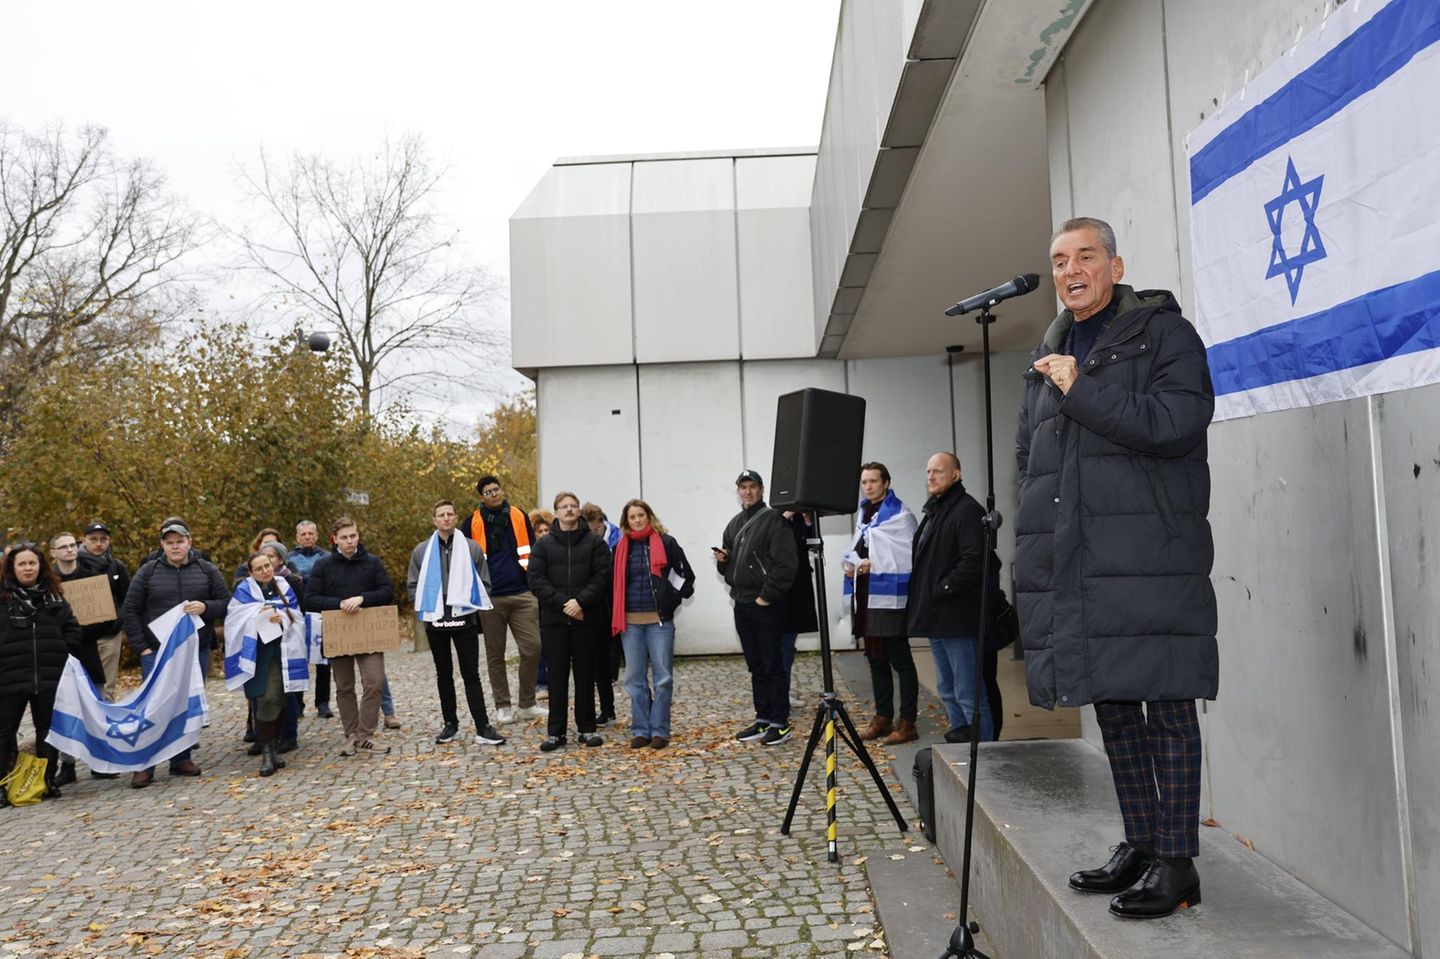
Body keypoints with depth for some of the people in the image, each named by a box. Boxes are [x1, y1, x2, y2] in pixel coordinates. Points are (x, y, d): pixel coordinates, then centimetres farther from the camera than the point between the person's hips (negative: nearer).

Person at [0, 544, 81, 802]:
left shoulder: (54, 597, 10)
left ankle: (47, 781, 20)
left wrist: (62, 659, 1)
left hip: (50, 678, 3)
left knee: (48, 730, 10)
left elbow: (72, 632, 11)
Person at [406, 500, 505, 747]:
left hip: (464, 618, -2)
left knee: (471, 674, -2)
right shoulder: (422, 550, 5)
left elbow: (483, 582, 3)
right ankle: (450, 724, 22)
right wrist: (425, 607, -1)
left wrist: (471, 606, -5)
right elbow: (413, 584, 9)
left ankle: (482, 727, -1)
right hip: (435, 621, 2)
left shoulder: (471, 547, 1)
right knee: (444, 674, 12)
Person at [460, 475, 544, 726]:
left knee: (532, 648, -4)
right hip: (490, 598, -1)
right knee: (495, 654, 7)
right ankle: (503, 706, 18)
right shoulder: (472, 523, 4)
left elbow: (533, 551, 16)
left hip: (522, 595, 1)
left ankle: (528, 703, 11)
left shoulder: (519, 517, 9)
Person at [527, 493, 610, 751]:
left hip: (586, 619, -1)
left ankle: (587, 729, 15)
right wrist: (563, 603, -14)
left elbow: (602, 576, -5)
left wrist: (581, 601, -18)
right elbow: (536, 580, -2)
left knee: (585, 675, 6)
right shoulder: (543, 545, 7)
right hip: (554, 620, 1)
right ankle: (555, 732, 12)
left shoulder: (595, 543, 4)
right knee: (557, 676, 5)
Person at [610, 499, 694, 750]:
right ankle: (640, 730, 16)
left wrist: (672, 601, -4)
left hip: (660, 620, -3)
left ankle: (660, 730, 10)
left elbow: (685, 575, 2)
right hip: (630, 622, 3)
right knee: (635, 677, 7)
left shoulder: (666, 543, -1)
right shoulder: (621, 548, 9)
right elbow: (614, 584, 15)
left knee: (662, 676, 2)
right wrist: (616, 619, 8)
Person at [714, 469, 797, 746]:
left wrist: (768, 595, -18)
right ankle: (763, 719, 20)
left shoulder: (774, 520, -7)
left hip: (766, 604, -7)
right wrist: (723, 560, 0)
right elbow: (727, 567, 22)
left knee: (772, 664, -2)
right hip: (741, 604, 7)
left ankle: (780, 723, 5)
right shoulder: (734, 525, 17)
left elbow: (786, 564, -15)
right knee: (755, 665, 12)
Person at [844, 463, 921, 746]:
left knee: (900, 660, -2)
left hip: (890, 595, -8)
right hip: (865, 595, 8)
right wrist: (852, 563, 1)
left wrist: (873, 565, -12)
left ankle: (907, 722, 5)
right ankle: (883, 717, 25)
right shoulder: (863, 512, 15)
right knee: (875, 659, 15)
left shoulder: (900, 514, -10)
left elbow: (907, 557, -14)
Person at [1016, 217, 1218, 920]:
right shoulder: (1047, 358, 20)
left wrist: (1082, 391, -11)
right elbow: (1027, 454, 26)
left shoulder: (1164, 333, 2)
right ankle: (1139, 844, 24)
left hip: (1150, 557, -6)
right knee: (1111, 702, 12)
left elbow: (1178, 424, -14)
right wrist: (1035, 538, 15)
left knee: (1166, 702, -2)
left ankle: (1177, 858, 7)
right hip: (1073, 563, 6)